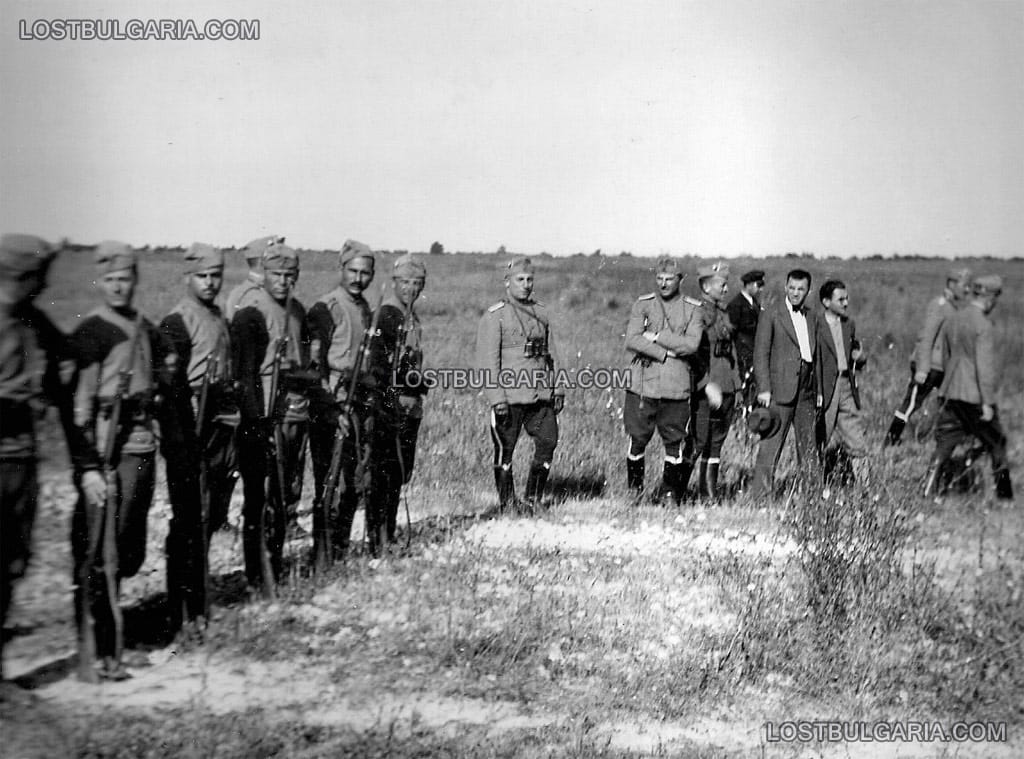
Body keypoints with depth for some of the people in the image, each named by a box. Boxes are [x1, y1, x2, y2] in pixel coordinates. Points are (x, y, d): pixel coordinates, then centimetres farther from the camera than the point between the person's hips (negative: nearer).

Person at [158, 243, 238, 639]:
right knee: (190, 520, -5)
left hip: (223, 424, 8)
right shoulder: (177, 321, -9)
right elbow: (172, 384, -15)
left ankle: (191, 587, 29)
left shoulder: (221, 318, 16)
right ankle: (188, 613, 1)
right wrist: (183, 439, -19)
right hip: (192, 427, -8)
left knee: (214, 515, 14)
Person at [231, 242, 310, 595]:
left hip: (296, 416, 8)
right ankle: (262, 580, 2)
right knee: (262, 500, -4)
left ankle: (275, 566, 28)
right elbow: (244, 374, -14)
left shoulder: (298, 311, 13)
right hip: (266, 417, -8)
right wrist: (256, 422, -18)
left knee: (288, 497, 15)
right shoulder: (249, 314, -10)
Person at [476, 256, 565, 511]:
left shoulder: (541, 312, 13)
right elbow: (488, 361, -9)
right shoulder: (494, 316, -5)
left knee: (548, 442, 2)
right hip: (510, 397, -5)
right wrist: (497, 398, -15)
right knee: (505, 450, 3)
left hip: (541, 395, 5)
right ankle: (507, 502, 17)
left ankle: (533, 499, 16)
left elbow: (552, 353, 18)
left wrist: (558, 389, 13)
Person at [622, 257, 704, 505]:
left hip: (676, 388, 0)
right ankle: (634, 489, 23)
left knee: (674, 442, 4)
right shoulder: (642, 304, 6)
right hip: (643, 385, 0)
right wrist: (668, 352, -12)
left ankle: (671, 493, 19)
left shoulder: (693, 309, 5)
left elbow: (691, 345, -9)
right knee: (637, 439, 3)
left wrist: (656, 337, -9)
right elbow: (632, 340, -7)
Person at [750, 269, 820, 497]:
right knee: (770, 446, -7)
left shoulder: (812, 318, 15)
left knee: (809, 445, 9)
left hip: (806, 391, 6)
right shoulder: (771, 316, -3)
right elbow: (761, 354, -6)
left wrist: (818, 391, 14)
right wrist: (764, 388, -13)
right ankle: (761, 493, -4)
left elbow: (815, 356, 19)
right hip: (780, 390, -6)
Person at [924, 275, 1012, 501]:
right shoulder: (984, 325, -15)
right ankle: (1004, 494, 17)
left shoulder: (951, 320, 9)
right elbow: (985, 366, -18)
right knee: (996, 444, 9)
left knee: (944, 444, 8)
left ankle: (929, 491, 2)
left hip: (950, 392, 7)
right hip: (975, 396, -6)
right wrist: (988, 402, -16)